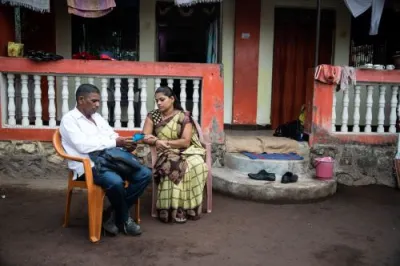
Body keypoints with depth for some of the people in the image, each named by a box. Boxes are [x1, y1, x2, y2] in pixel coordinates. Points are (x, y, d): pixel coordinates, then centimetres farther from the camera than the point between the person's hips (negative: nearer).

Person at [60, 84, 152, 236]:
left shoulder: (97, 117, 21)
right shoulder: (69, 119, -2)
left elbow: (113, 136, 18)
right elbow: (83, 146, -16)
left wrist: (125, 143, -6)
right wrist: (115, 143, -18)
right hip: (88, 166, -7)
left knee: (145, 174, -9)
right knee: (115, 181, -36)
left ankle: (114, 215, -3)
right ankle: (124, 219, -6)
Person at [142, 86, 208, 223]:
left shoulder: (184, 117, -1)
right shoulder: (153, 115, 7)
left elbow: (186, 142, -10)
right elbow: (145, 137, 0)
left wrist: (165, 142, -16)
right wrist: (156, 142, -21)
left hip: (185, 151, 0)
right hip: (165, 153, 1)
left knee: (197, 165, -34)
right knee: (173, 166, -36)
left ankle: (188, 207, -21)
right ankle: (175, 209, -28)